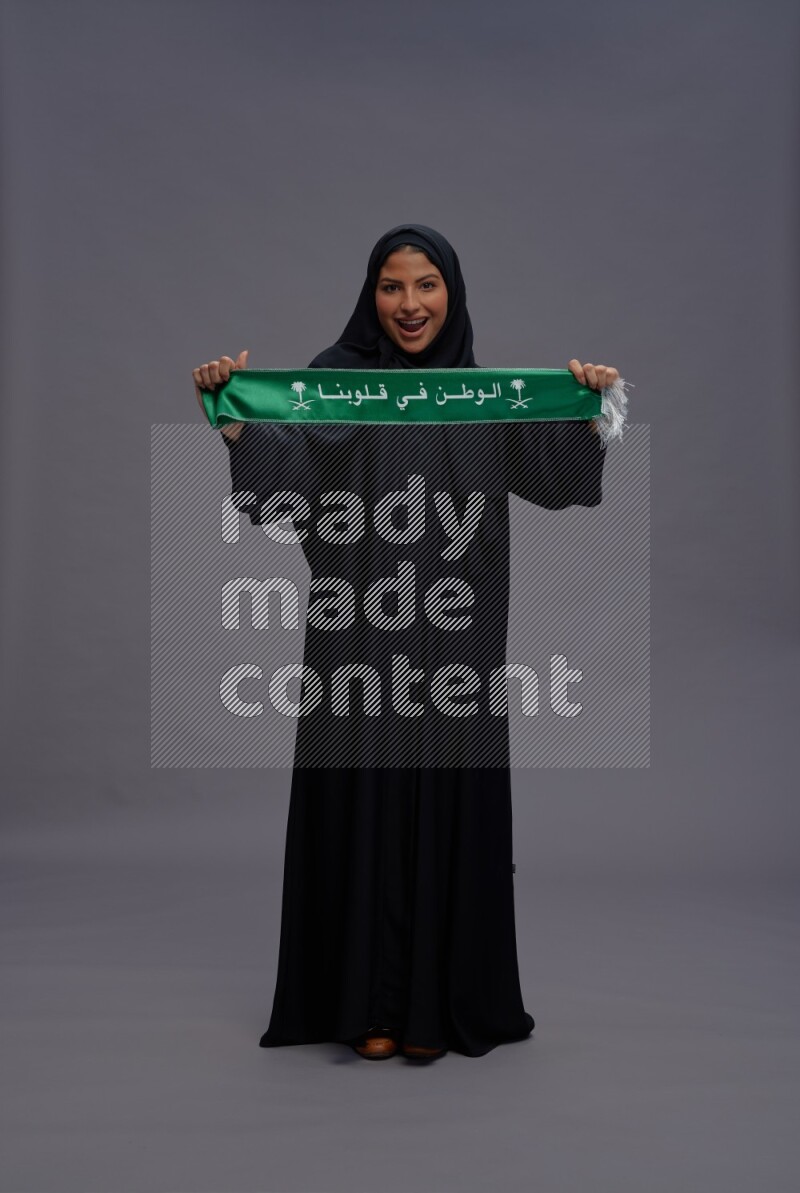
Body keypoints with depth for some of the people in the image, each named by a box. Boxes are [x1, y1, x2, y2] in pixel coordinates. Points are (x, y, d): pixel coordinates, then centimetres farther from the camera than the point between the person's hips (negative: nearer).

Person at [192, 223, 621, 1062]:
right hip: (359, 633, -2)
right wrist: (231, 417, -35)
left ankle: (437, 1002, 21)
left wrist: (588, 412, -22)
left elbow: (549, 468, -6)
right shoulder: (336, 377, -1)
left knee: (446, 808, 6)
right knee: (363, 804, 3)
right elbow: (283, 458, -17)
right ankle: (369, 1001, 18)